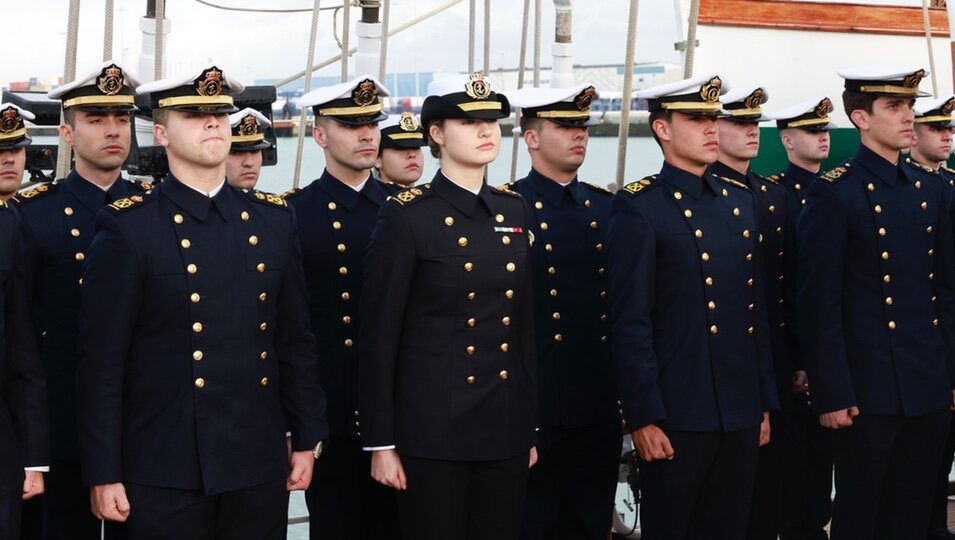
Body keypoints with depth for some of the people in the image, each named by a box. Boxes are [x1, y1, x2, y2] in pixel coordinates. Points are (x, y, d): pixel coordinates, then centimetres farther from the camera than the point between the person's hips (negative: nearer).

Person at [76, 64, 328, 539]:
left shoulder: (274, 220, 8)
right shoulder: (127, 228, -5)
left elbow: (296, 342, 12)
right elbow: (101, 362, -7)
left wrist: (307, 440, 10)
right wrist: (103, 474, -9)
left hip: (259, 465, 4)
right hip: (165, 471, -4)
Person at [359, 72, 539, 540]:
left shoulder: (512, 211, 10)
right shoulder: (407, 216, -8)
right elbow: (378, 338, -8)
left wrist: (530, 427, 13)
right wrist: (381, 443, -10)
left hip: (505, 428, 5)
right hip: (432, 430, -5)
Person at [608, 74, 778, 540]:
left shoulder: (740, 201, 13)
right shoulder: (639, 208, -8)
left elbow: (757, 310, 15)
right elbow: (630, 325, -11)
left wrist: (765, 402, 13)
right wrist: (643, 418, -14)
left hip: (742, 416, 6)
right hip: (676, 417, -6)